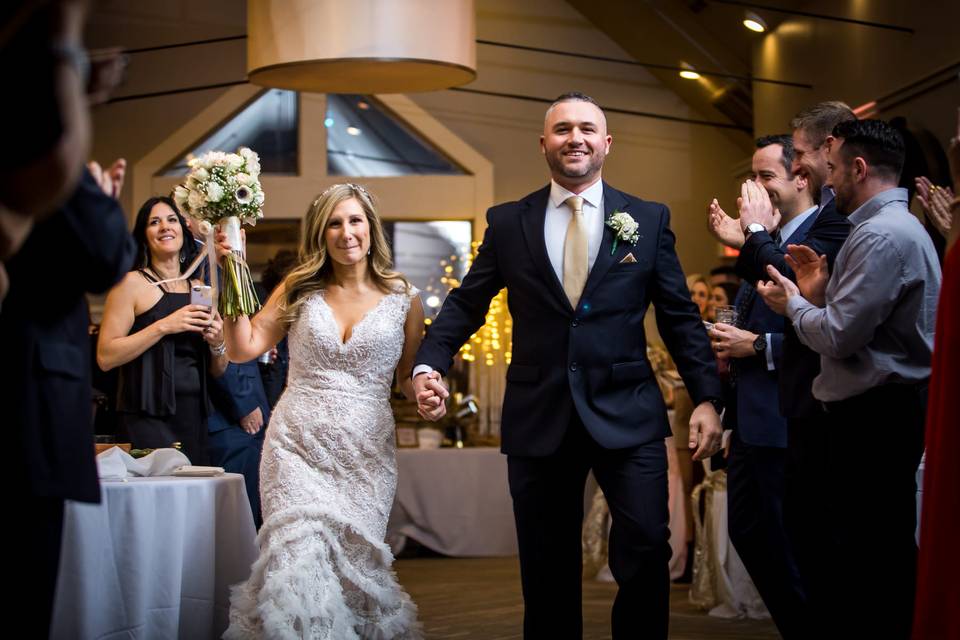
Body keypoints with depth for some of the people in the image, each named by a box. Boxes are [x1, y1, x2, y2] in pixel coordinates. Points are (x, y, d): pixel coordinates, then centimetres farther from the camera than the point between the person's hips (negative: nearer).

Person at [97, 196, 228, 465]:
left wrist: (218, 343, -1)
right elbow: (105, 357, -11)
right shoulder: (131, 283, -1)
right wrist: (164, 326, -15)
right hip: (149, 419, -5)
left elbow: (217, 370, 20)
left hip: (194, 417, 5)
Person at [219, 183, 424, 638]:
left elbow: (411, 381, 11)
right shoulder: (299, 289, 8)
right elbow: (244, 348, -1)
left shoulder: (403, 299, 6)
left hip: (366, 454, 0)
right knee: (299, 557, -15)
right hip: (297, 446, 0)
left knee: (351, 562, -3)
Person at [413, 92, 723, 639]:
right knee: (548, 569, 8)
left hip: (627, 415, -1)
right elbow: (466, 303, 6)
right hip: (539, 420, 1)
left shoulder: (649, 220, 6)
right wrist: (430, 363, -10)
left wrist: (707, 397, -2)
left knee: (646, 552, -7)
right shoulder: (507, 223, 7)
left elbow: (681, 317, 5)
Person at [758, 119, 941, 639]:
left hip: (873, 418, -11)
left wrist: (792, 303, -5)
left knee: (862, 562, -6)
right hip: (887, 408, 11)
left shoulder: (882, 235, -17)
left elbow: (839, 336, -21)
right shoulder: (899, 225, 17)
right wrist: (820, 291, 7)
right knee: (888, 555, 15)